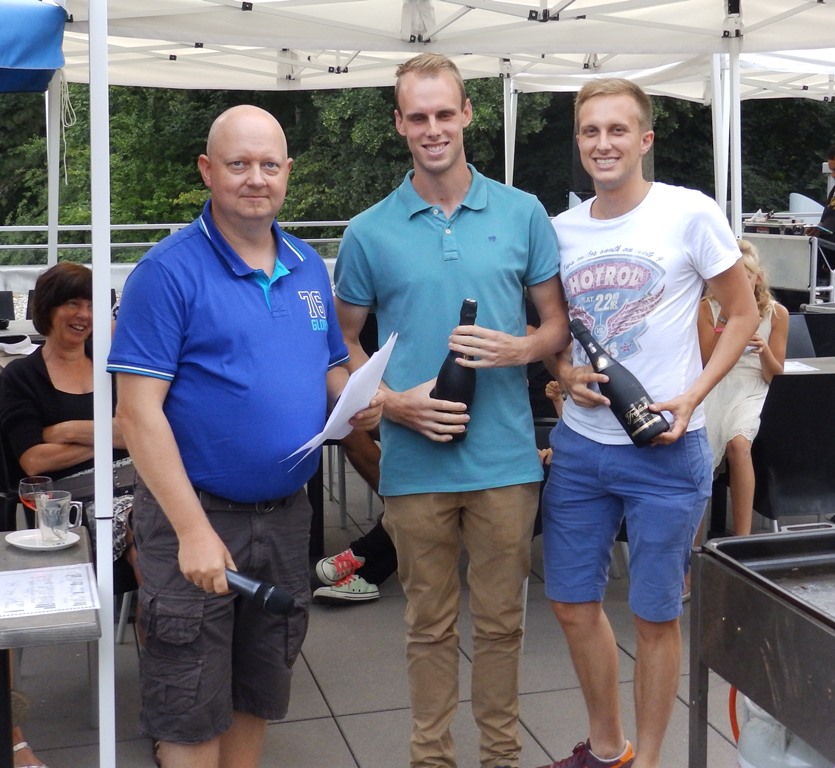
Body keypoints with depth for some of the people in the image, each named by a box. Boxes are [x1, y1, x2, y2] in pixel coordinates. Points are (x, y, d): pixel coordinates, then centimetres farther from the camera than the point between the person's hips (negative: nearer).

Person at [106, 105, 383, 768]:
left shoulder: (309, 267, 7)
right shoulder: (169, 271, -13)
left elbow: (330, 369, 18)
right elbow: (138, 411, -17)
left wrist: (357, 402, -6)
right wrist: (194, 531, -22)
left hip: (286, 514, 6)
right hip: (197, 514, -5)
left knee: (260, 692, 19)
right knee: (192, 712, 5)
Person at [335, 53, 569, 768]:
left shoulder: (523, 214, 2)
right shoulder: (369, 232, 1)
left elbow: (559, 322, 8)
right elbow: (345, 344, 7)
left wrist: (518, 349, -13)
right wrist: (394, 401, -10)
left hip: (506, 458, 0)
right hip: (415, 460, 0)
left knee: (501, 620, 12)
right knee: (431, 623, 12)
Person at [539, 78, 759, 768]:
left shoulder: (691, 213, -9)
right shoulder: (560, 230, 4)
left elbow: (743, 315, -3)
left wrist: (691, 397, -15)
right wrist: (563, 372, -5)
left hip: (666, 450, -4)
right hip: (579, 444, 5)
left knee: (655, 616, 7)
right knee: (573, 603, 13)